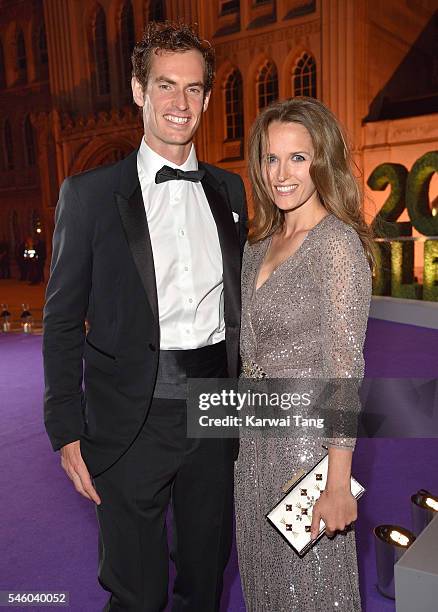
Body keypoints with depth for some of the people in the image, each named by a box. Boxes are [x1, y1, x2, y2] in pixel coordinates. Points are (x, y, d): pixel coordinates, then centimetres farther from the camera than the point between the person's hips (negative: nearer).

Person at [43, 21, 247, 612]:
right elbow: (63, 320, -3)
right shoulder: (89, 193, -4)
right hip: (131, 422, -3)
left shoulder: (229, 189, 7)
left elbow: (237, 298, 11)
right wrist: (68, 430, -7)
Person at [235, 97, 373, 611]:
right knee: (263, 570, 23)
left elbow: (345, 370, -19)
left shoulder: (338, 244, -17)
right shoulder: (261, 243, 6)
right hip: (257, 433, 7)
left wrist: (337, 485, -18)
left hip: (307, 434, -7)